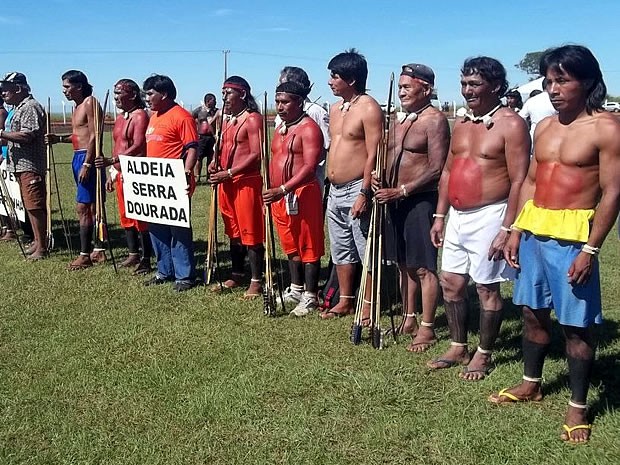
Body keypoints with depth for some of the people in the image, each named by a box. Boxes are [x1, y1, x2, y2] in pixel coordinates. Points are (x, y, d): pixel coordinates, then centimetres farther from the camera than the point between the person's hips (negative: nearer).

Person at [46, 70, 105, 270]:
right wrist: (59, 138, 8)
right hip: (79, 157, 10)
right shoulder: (78, 106, 18)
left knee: (83, 207, -9)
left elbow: (93, 136, -18)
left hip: (88, 158, -10)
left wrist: (87, 164, -22)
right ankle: (99, 251, 19)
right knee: (92, 206, 12)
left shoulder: (90, 103, -11)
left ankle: (85, 255, -4)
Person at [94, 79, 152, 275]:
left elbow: (138, 147, -21)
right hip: (121, 174, 9)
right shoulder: (120, 118, 18)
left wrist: (111, 161, -27)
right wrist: (112, 173, 20)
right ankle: (133, 254, 25)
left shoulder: (140, 116, -11)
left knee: (140, 216, -5)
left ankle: (146, 259, 2)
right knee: (125, 216, 13)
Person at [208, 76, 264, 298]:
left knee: (250, 233, -3)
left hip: (247, 182, -8)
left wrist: (230, 173, -19)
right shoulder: (227, 119, 16)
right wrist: (215, 161, 5)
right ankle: (236, 275, 26)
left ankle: (256, 281, 5)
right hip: (226, 182, 9)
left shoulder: (252, 119, -10)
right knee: (233, 231, 15)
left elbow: (256, 154, -17)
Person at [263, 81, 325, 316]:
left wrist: (282, 189, -28)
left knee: (309, 246, -1)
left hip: (303, 193, -9)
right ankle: (296, 289, 28)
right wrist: (272, 191, 18)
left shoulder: (309, 128, -12)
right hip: (279, 194, 9)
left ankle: (310, 297, 6)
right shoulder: (281, 127, 17)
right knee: (291, 245, 17)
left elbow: (310, 166, -21)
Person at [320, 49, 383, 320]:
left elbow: (373, 155, -17)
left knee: (366, 252, 0)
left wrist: (364, 193, -21)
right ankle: (345, 301, 27)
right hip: (335, 192, 9)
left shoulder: (369, 108, -12)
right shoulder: (335, 109, 14)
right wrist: (332, 184, 17)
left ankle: (368, 306, 10)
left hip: (356, 191, -9)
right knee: (341, 251, 16)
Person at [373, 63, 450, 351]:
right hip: (395, 200, 8)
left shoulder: (434, 120, -10)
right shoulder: (399, 120, 16)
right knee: (404, 264, 14)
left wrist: (402, 191, -19)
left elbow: (437, 168, -17)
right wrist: (379, 178, 1)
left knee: (424, 267, -2)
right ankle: (409, 320, 25)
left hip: (420, 201, -8)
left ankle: (427, 328, 8)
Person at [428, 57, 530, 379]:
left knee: (487, 288, 4)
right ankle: (458, 348, 28)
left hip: (488, 217, -7)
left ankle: (483, 355, 19)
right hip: (457, 216, 8)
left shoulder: (510, 124, -11)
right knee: (451, 283, 12)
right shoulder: (461, 124, 12)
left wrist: (507, 229, -19)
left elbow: (519, 181, -15)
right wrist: (439, 216, 12)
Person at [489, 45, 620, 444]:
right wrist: (516, 231, 10)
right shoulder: (545, 127, 11)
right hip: (534, 230, 7)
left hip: (572, 236, -7)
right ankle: (531, 384, 35)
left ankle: (578, 407, 18)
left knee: (577, 324, 3)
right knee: (533, 312, 17)